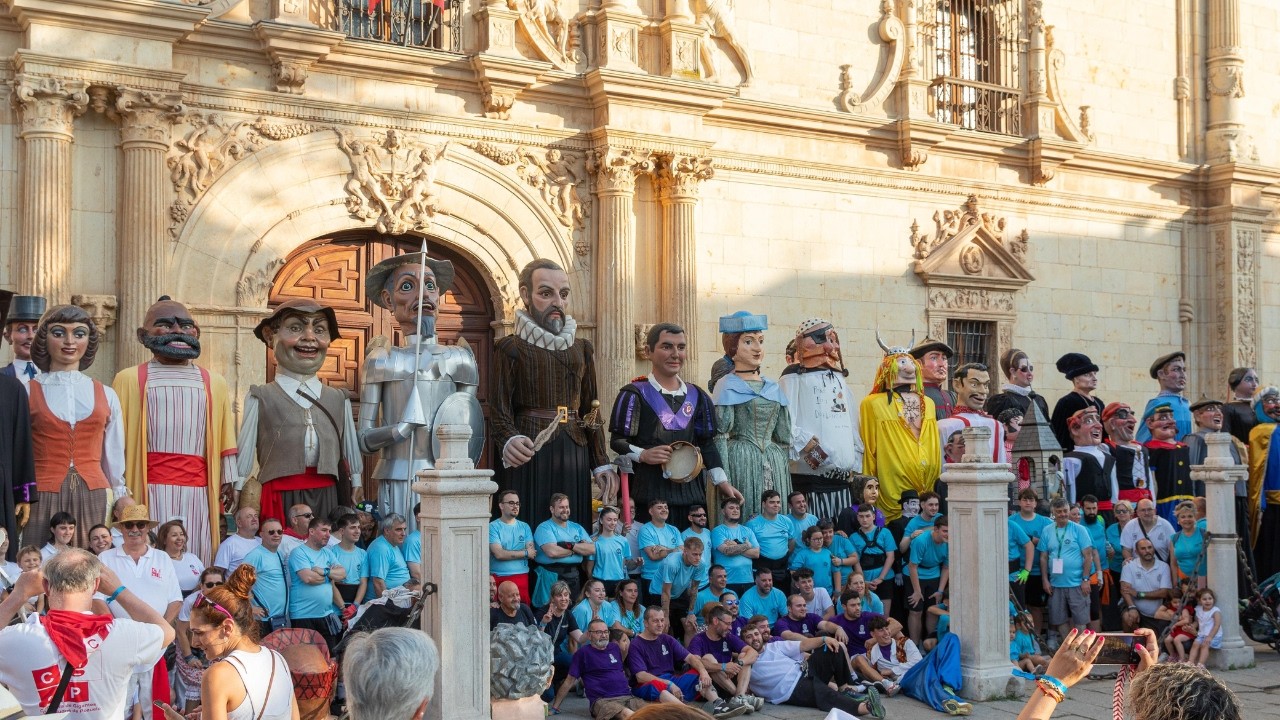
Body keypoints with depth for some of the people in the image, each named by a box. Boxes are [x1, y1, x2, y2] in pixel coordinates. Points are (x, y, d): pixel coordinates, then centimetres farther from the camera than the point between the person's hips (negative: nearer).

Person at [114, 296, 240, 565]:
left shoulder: (214, 384, 16)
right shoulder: (130, 380, 8)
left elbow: (224, 438, 15)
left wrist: (229, 479, 8)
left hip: (197, 489, 2)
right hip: (150, 488, -2)